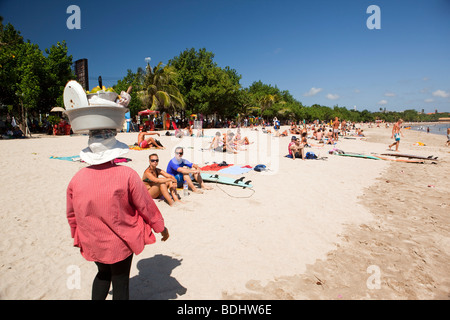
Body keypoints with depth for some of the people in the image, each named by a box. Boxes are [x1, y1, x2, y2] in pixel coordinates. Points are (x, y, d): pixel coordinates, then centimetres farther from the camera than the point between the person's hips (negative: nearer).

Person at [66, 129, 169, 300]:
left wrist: (77, 236, 22)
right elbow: (146, 205, -12)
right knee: (120, 281, 15)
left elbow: (71, 215, 3)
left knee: (103, 273, 29)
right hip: (120, 242, -3)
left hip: (91, 243, 4)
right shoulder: (127, 175, -21)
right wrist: (161, 227, 3)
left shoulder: (77, 179, -9)